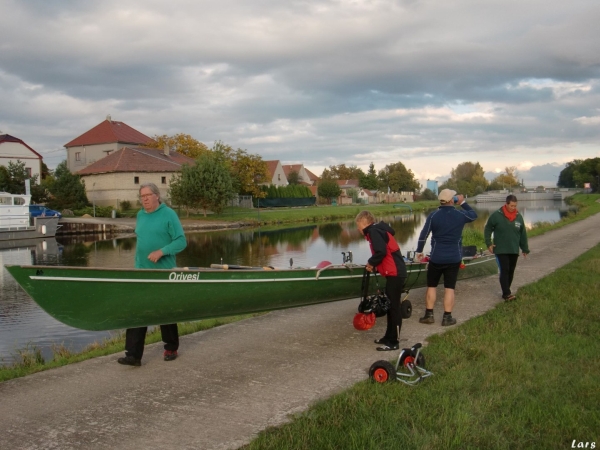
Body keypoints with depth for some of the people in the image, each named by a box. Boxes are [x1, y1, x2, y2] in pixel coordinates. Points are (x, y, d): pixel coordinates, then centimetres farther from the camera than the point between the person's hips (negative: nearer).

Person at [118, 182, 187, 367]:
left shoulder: (168, 214, -8)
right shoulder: (140, 215, 10)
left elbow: (181, 241, -12)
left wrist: (161, 252, -23)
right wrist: (137, 262, 14)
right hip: (141, 272, 5)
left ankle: (171, 348, 26)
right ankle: (133, 354, -1)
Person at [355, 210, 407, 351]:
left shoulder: (374, 231, -12)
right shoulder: (377, 230, 18)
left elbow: (381, 252, -25)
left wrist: (371, 263, -8)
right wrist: (374, 265, 7)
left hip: (395, 273, -10)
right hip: (394, 272, 10)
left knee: (394, 307, -4)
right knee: (391, 305, 17)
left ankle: (394, 342, 1)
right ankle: (389, 337, 27)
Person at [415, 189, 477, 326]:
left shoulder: (433, 215, -6)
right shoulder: (460, 215, -4)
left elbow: (423, 234, -5)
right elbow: (474, 215, 18)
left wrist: (419, 251, 7)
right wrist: (463, 203, 22)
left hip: (436, 257, 0)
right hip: (454, 258, 0)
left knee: (431, 286, 12)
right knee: (449, 288, 4)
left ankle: (429, 315, 13)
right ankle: (447, 317, 7)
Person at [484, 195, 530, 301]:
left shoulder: (519, 216, 5)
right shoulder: (496, 215, -9)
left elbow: (523, 234, 12)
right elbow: (487, 229, 1)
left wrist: (525, 249, 15)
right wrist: (489, 243, -6)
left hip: (514, 250, 5)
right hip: (501, 250, -5)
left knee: (511, 272, 9)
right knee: (504, 271, -11)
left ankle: (506, 292, 20)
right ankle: (507, 294, -12)